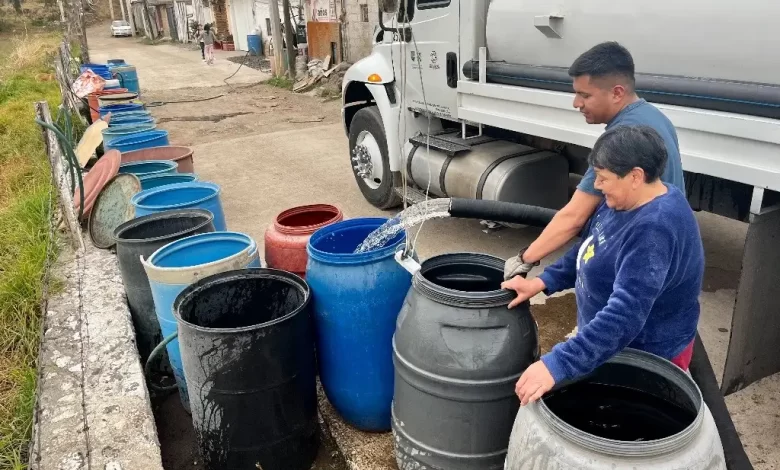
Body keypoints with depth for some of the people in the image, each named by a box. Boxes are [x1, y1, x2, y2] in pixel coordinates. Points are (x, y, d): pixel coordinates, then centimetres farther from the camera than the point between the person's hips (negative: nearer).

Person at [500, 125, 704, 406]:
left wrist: (557, 365, -44)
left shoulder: (655, 230, -34)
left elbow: (624, 314, -40)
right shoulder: (622, 200, -4)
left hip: (645, 356, -8)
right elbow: (588, 250, 10)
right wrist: (542, 282, -2)